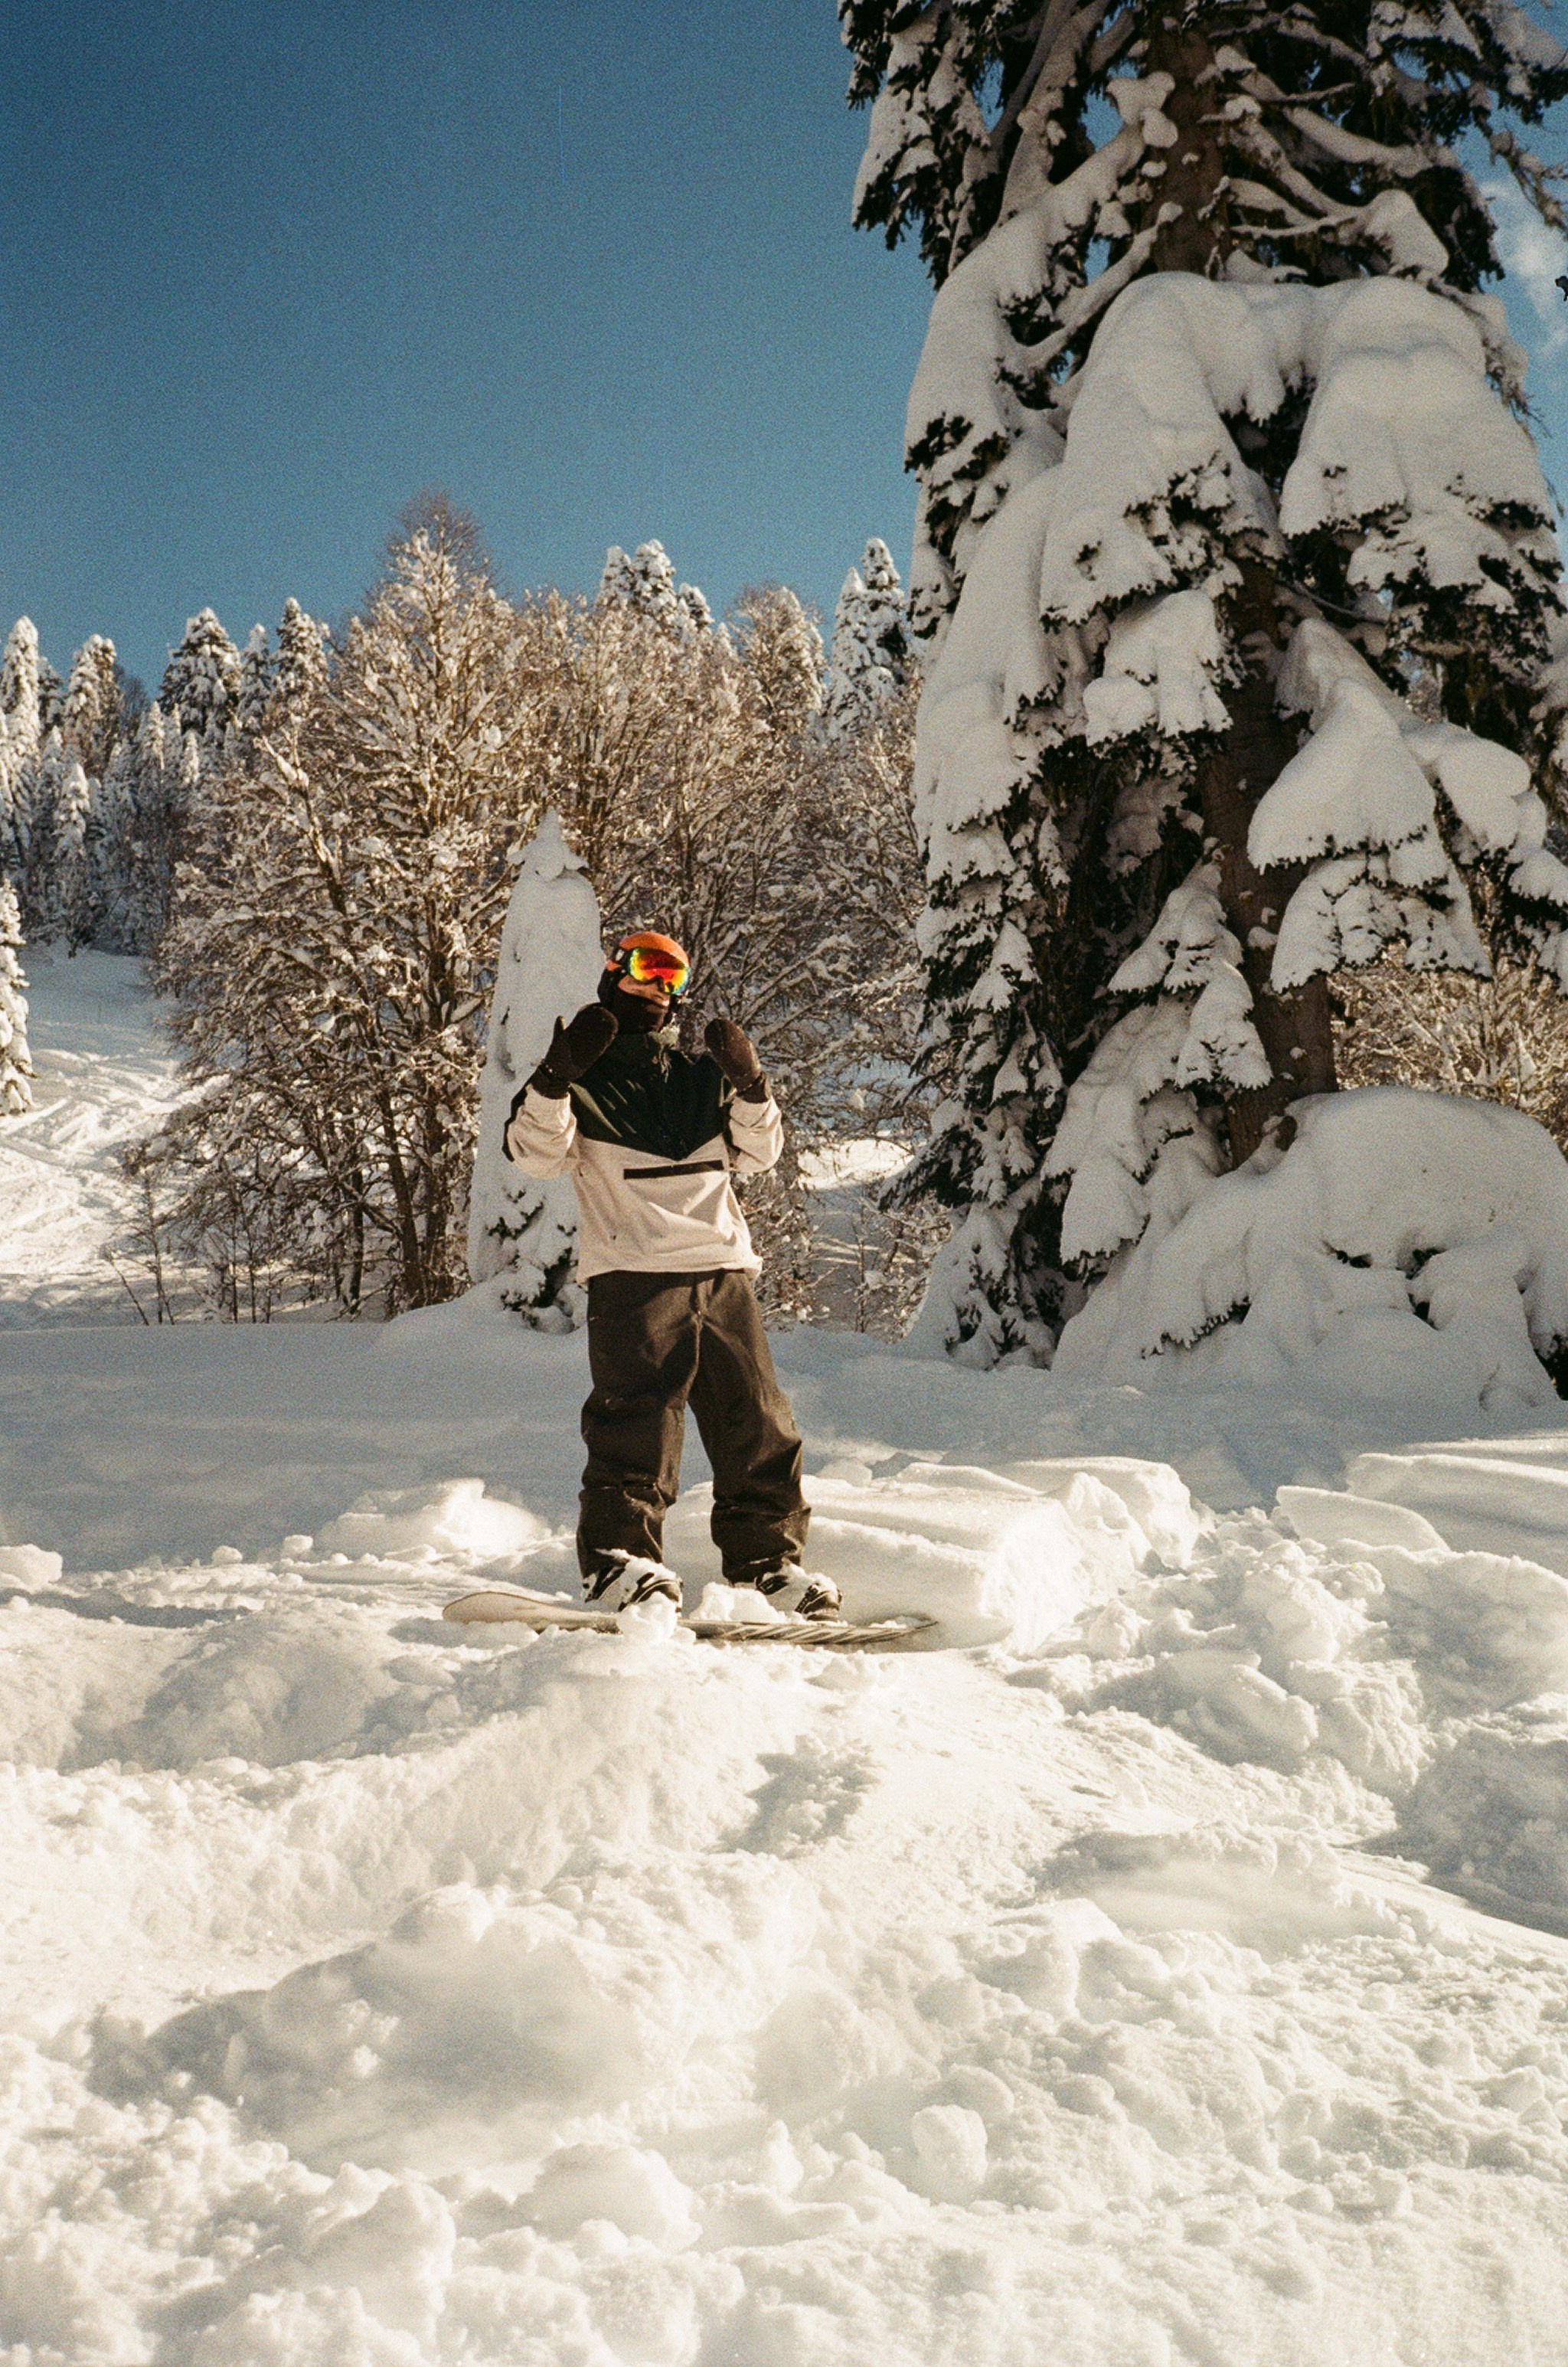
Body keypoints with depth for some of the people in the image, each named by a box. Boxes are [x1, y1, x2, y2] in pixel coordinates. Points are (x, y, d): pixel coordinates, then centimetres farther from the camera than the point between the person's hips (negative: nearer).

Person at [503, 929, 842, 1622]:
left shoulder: (701, 1077, 23)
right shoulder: (582, 1081, 10)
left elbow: (757, 1154, 17)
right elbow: (536, 1151, -7)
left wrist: (751, 1086, 1)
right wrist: (556, 1077, -22)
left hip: (723, 1271, 5)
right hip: (634, 1273, -5)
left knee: (757, 1422, 5)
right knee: (636, 1420, -16)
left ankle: (767, 1559, 14)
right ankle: (615, 1555, -9)